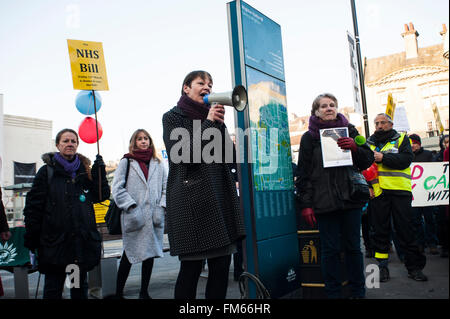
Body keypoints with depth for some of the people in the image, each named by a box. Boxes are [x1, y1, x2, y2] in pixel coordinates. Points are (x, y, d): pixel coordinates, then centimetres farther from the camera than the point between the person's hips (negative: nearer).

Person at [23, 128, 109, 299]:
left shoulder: (85, 170, 9)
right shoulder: (47, 171, 0)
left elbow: (102, 196, 5)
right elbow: (33, 205, -3)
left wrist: (100, 173, -6)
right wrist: (31, 238, -7)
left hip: (82, 239, 3)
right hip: (55, 239, -3)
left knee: (80, 285, 15)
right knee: (53, 288, 5)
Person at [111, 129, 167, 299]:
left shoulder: (158, 164, 14)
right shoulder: (126, 162, 3)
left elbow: (165, 188, 14)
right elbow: (117, 189, -4)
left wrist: (161, 208, 0)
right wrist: (131, 207, -13)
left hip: (153, 217, 4)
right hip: (133, 217, -3)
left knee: (150, 253, 8)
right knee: (129, 254, 0)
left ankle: (144, 292, 20)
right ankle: (118, 292, 13)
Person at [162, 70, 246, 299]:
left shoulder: (213, 117, 21)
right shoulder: (173, 117, 5)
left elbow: (228, 155, 12)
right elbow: (181, 155, -11)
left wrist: (219, 124, 0)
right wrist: (208, 123, -7)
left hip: (220, 198, 6)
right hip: (191, 200, -5)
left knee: (221, 264, 3)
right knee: (192, 267, -6)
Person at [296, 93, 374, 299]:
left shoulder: (349, 131, 11)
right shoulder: (309, 137, 4)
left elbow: (368, 160, 11)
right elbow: (303, 173, 1)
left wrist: (355, 148, -10)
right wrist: (305, 204, -5)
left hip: (350, 198, 2)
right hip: (324, 202, -2)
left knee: (353, 247, 9)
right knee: (330, 249, 2)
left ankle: (358, 292, 23)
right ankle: (333, 293, 14)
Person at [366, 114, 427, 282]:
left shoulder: (402, 139, 10)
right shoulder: (369, 143, 17)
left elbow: (406, 159, -7)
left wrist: (383, 157, -18)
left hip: (399, 191, -2)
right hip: (378, 192, 2)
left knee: (405, 229, 1)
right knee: (380, 229, 5)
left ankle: (414, 266, 11)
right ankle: (382, 266, 14)